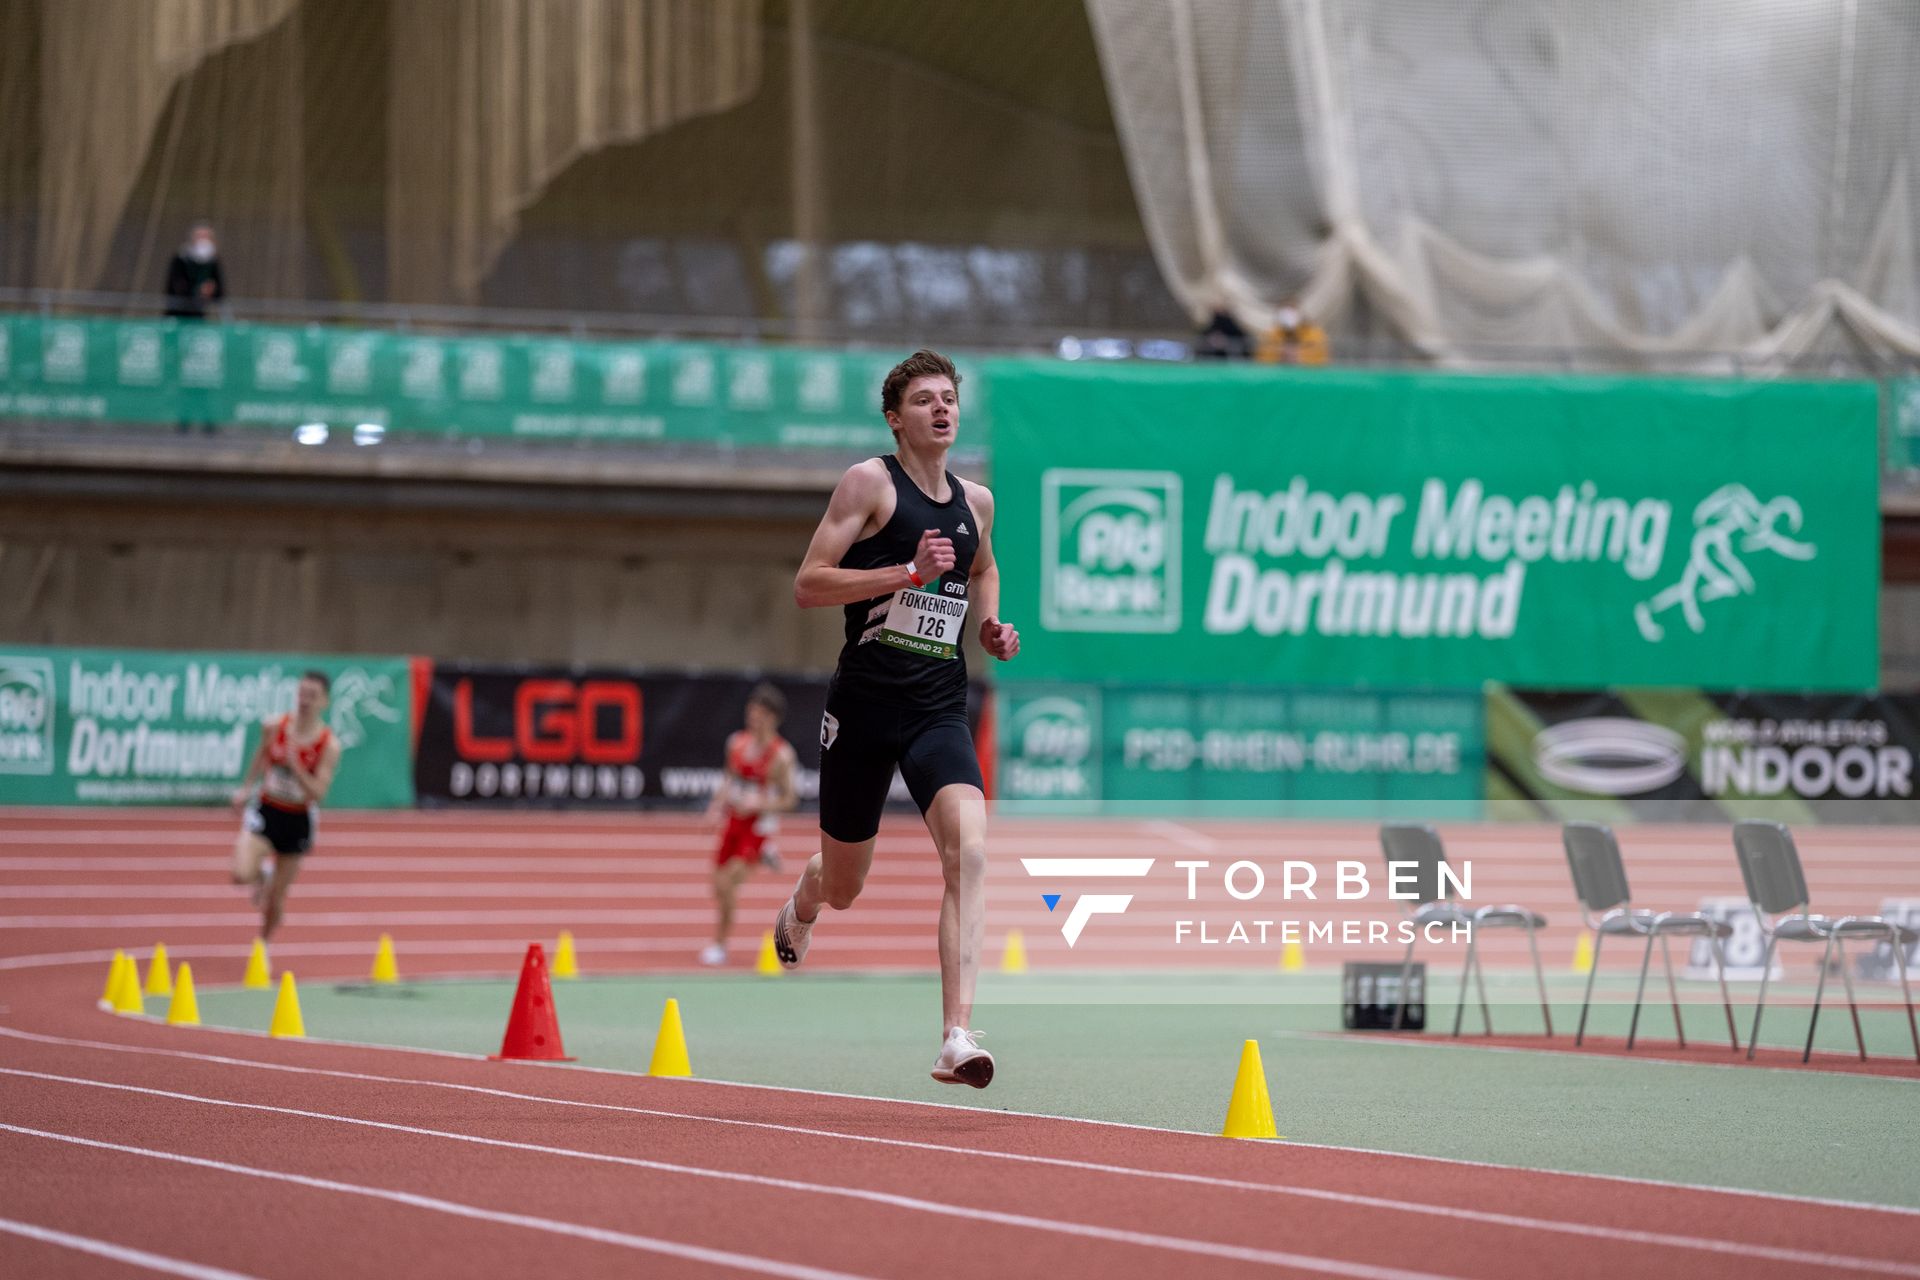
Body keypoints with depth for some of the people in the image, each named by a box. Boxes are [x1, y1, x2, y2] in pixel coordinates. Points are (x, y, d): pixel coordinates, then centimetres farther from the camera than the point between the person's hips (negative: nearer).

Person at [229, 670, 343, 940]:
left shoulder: (329, 745, -15)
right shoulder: (273, 727, -9)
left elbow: (318, 794, -19)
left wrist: (295, 765, -32)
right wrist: (245, 788, 15)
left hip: (298, 822, -1)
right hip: (265, 812, 1)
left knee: (275, 900, 8)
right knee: (241, 874, -25)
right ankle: (262, 874, 13)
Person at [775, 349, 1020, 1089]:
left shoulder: (976, 501, 12)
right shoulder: (869, 482, -4)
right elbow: (807, 586, -11)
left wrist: (991, 625, 14)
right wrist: (910, 572, -20)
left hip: (940, 710, 3)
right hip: (865, 701, -3)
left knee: (969, 847, -24)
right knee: (843, 887, 12)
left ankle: (956, 1037, -29)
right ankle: (799, 909, 53)